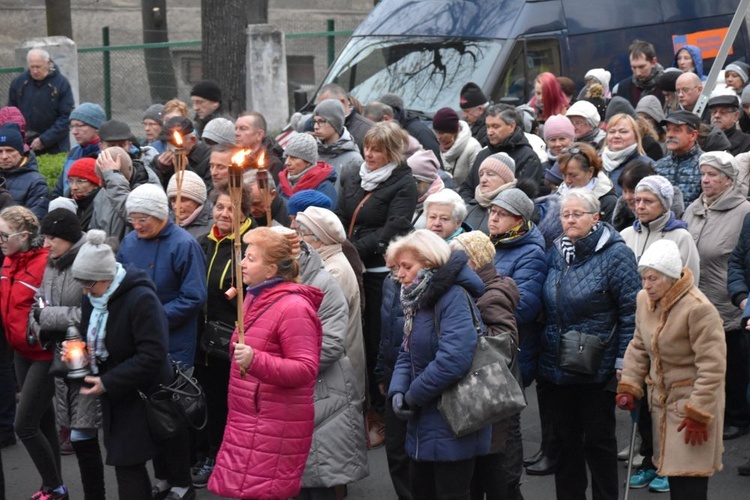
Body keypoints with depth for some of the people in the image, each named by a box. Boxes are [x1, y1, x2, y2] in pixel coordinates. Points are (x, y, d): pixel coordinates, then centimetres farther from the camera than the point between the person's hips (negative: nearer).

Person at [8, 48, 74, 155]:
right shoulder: (18, 82, 3)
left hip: (55, 147, -2)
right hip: (25, 147, 3)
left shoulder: (61, 83, -7)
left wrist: (44, 140, -17)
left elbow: (66, 117, -11)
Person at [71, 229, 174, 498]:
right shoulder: (92, 298, 5)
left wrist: (107, 383, -24)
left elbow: (152, 355, -25)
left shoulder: (140, 298, -22)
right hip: (114, 396, 8)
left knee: (128, 463, -8)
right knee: (127, 463, 12)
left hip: (141, 396, -8)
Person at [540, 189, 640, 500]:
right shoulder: (556, 252, 7)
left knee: (598, 439, 6)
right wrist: (542, 353, 11)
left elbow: (630, 311, -13)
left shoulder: (615, 254, -11)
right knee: (565, 438, 14)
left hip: (597, 368, -6)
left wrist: (623, 361, -16)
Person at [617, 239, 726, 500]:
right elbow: (638, 346, 14)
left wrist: (698, 413, -20)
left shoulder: (698, 308, -23)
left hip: (694, 400, -7)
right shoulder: (645, 299, 0)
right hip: (662, 398, 7)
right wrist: (629, 386, 6)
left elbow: (712, 366, -21)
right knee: (672, 470, 15)